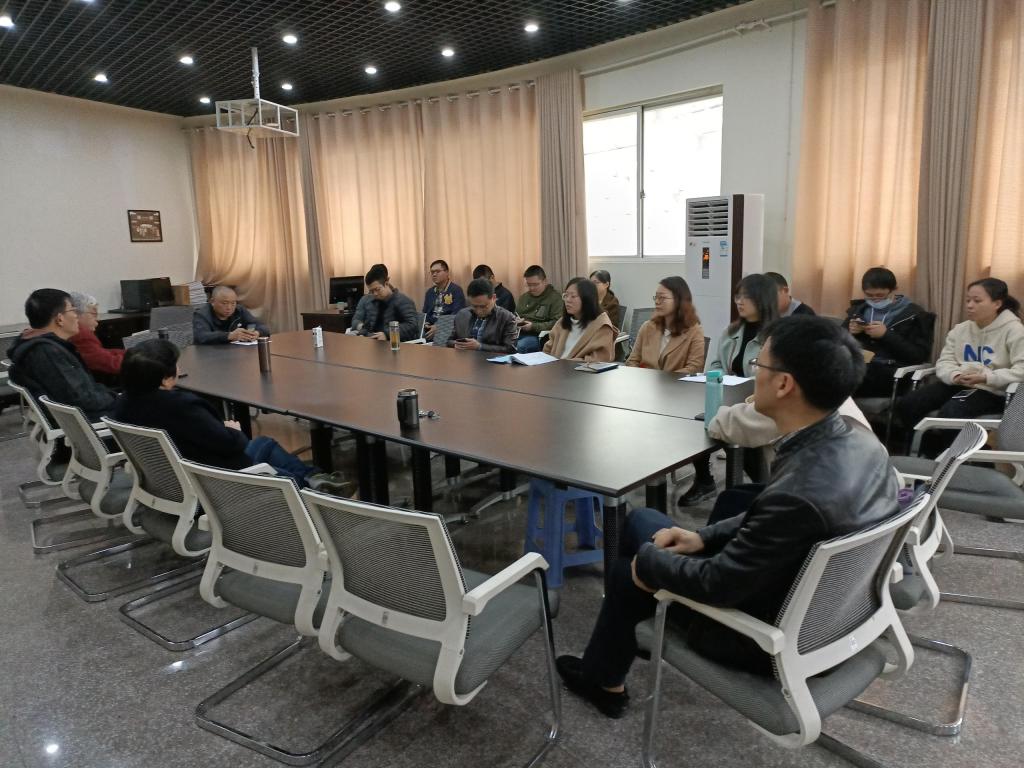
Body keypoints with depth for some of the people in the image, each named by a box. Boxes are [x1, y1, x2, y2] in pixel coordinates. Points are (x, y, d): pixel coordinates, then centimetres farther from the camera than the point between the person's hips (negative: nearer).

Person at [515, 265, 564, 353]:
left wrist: (534, 326, -14)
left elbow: (556, 323, -8)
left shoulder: (555, 297, 2)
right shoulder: (523, 297, 23)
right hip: (520, 333, 5)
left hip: (538, 336, -5)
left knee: (520, 346, -36)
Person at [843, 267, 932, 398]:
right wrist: (849, 332, -1)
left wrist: (886, 335, -11)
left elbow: (920, 355, -3)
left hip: (892, 371, -4)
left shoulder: (914, 315, 7)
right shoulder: (859, 309, 20)